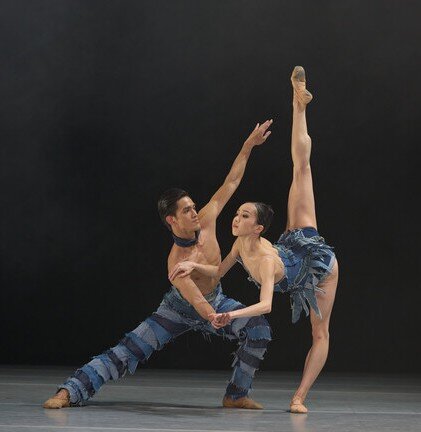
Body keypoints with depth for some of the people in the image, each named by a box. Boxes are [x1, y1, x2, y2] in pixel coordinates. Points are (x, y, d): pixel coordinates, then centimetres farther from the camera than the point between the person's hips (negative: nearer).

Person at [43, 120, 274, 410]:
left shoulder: (206, 222, -21)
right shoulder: (176, 262, -36)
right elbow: (198, 303, -49)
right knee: (129, 350, -14)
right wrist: (213, 318, -71)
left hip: (216, 301, 5)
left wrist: (249, 145, -16)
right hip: (181, 308, -5)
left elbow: (230, 183, -12)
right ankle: (70, 391, -17)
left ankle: (236, 395, -2)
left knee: (259, 329, -17)